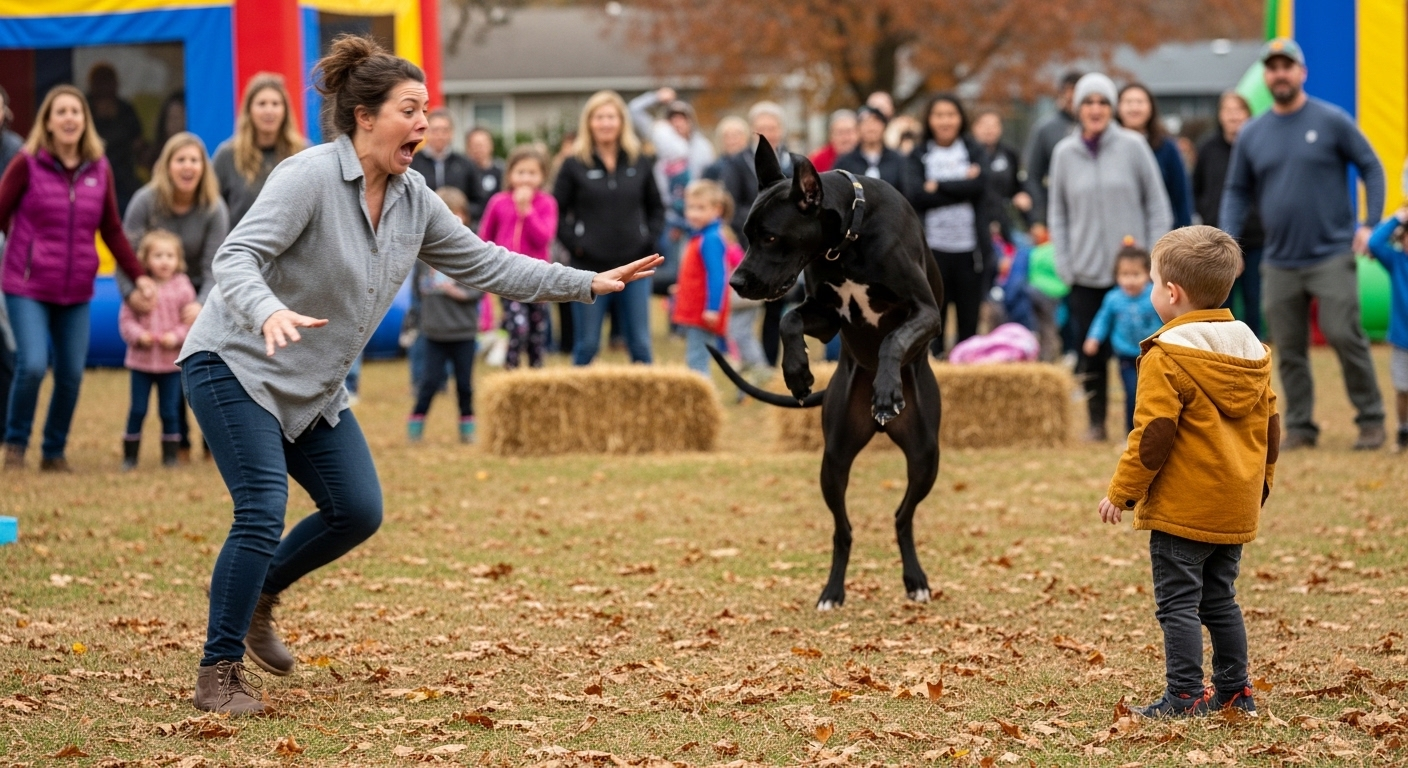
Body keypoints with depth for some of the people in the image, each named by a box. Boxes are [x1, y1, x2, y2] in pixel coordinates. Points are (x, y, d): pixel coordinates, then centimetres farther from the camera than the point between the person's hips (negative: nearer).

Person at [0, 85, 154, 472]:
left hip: (76, 292, 4)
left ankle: (54, 452, 19)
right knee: (33, 365, -16)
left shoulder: (99, 170, 7)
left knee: (71, 375, 1)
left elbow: (112, 230, 12)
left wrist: (138, 275, 7)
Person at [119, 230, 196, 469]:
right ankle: (129, 454, 12)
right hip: (141, 360, 0)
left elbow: (192, 321, -3)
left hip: (172, 362, 0)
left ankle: (170, 455, 14)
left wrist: (177, 337, -18)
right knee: (138, 409, 4)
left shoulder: (182, 287, -3)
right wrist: (138, 335, -19)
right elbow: (126, 318, -2)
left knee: (169, 411, 6)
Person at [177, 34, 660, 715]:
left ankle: (256, 591, 30)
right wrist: (268, 312, -51)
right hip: (235, 365, -8)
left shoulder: (413, 200, 1)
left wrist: (586, 283, 5)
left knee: (358, 512, 6)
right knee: (263, 511, -19)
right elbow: (237, 256, -30)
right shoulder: (309, 176, -22)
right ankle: (218, 676, -9)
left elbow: (482, 264, 9)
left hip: (313, 386, 8)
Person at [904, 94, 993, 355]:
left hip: (969, 248, 1)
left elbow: (979, 185, -8)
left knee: (969, 321, 2)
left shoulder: (974, 151, 9)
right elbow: (914, 195, -8)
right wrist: (960, 187, -9)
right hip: (932, 248, -1)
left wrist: (938, 187, -7)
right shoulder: (919, 155, 7)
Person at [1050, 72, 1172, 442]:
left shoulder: (1133, 147, -1)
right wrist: (1064, 265, 1)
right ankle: (1096, 422, 13)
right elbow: (1057, 214, 10)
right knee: (1091, 353, 2)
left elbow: (1158, 207, 1)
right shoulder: (1064, 153, 6)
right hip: (1085, 274, 2)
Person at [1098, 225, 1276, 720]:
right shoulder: (1253, 351, 9)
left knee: (1178, 604, -3)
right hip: (1237, 508, 8)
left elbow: (1153, 436, -17)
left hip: (1182, 509, -8)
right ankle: (1234, 691, 21)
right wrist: (1259, 485, 28)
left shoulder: (1167, 356, -14)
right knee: (1220, 600, 18)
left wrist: (1122, 493, -8)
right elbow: (1270, 428, 15)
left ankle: (1184, 696, -5)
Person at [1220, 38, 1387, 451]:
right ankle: (1299, 427, 13)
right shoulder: (1251, 135, 8)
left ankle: (1371, 419, -1)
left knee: (1344, 334, -12)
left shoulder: (1332, 121, -2)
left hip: (1332, 256, -4)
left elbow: (1371, 168, 2)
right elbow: (1237, 193, 14)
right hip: (1279, 262, 4)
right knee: (1288, 350, 5)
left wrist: (1370, 224, -7)